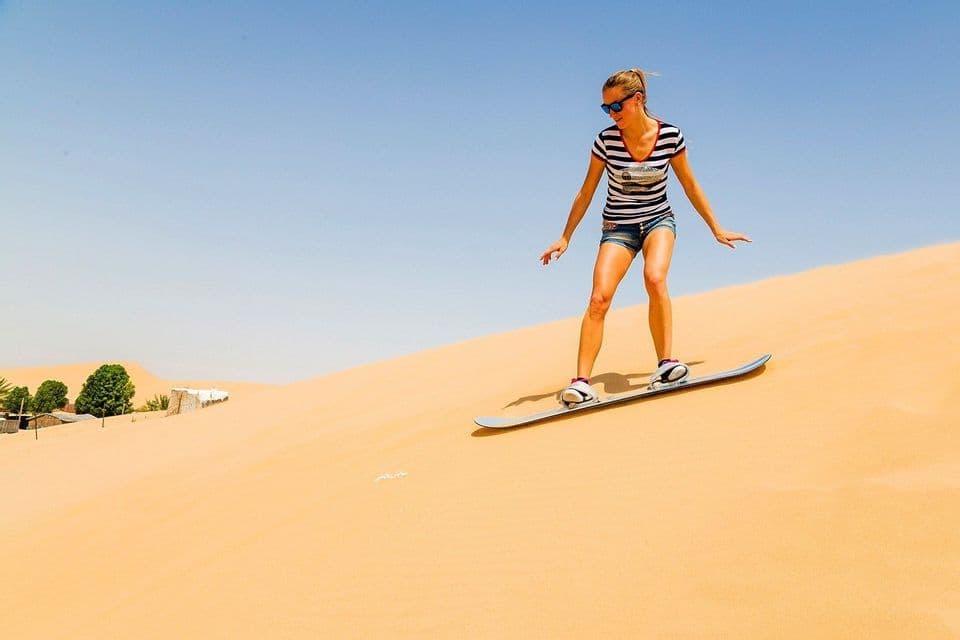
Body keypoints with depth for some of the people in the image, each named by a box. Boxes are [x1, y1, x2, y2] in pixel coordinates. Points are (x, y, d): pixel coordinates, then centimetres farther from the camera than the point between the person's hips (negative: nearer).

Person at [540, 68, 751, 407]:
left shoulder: (670, 136, -8)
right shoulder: (606, 140, -9)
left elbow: (689, 184, 5)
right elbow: (586, 191, 1)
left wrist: (717, 229, 10)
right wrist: (565, 237, 2)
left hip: (658, 219, 0)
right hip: (618, 226, 0)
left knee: (655, 278, -31)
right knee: (599, 297, -18)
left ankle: (666, 363, -24)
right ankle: (581, 382, -19)